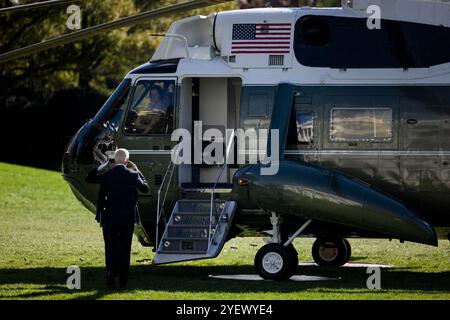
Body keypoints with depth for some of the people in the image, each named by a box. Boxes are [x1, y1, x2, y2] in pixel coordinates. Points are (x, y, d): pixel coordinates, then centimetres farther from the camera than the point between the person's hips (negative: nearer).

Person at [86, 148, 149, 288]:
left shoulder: (105, 176, -7)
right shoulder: (133, 175, -8)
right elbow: (145, 188, 8)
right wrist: (137, 170, 11)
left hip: (110, 219, 0)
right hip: (128, 219, 0)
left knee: (110, 249, 9)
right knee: (124, 250, 7)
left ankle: (110, 276, 3)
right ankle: (123, 280, 6)